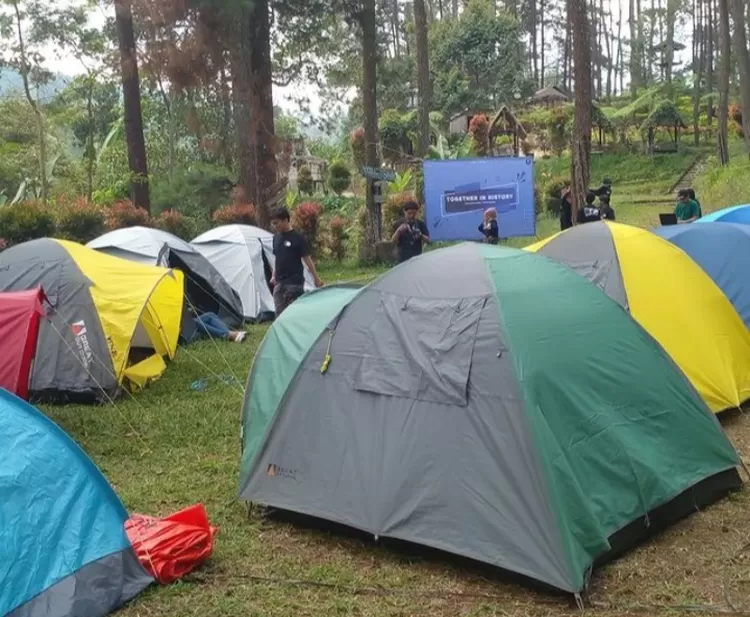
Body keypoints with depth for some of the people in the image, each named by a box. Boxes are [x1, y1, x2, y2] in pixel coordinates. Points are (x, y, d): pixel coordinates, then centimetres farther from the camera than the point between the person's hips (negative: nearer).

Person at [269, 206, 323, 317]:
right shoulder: (276, 237, 9)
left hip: (294, 282, -6)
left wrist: (316, 278, -5)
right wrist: (273, 276, 17)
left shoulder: (297, 238, -9)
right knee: (279, 313, 7)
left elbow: (307, 258, -6)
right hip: (279, 282, 6)